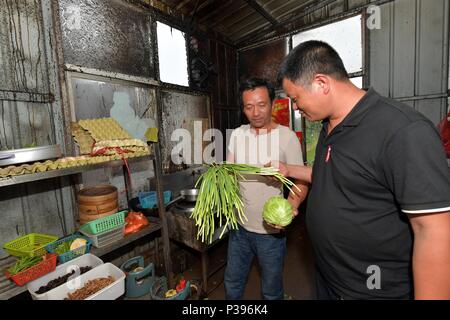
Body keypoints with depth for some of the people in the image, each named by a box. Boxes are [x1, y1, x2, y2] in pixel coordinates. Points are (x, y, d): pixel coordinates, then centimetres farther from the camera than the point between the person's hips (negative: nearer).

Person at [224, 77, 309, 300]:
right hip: (239, 226, 4)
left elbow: (300, 181, -11)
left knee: (272, 292, 20)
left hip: (271, 230, -3)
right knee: (232, 284, 24)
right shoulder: (237, 134, 0)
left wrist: (291, 205, -30)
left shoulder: (286, 136, -13)